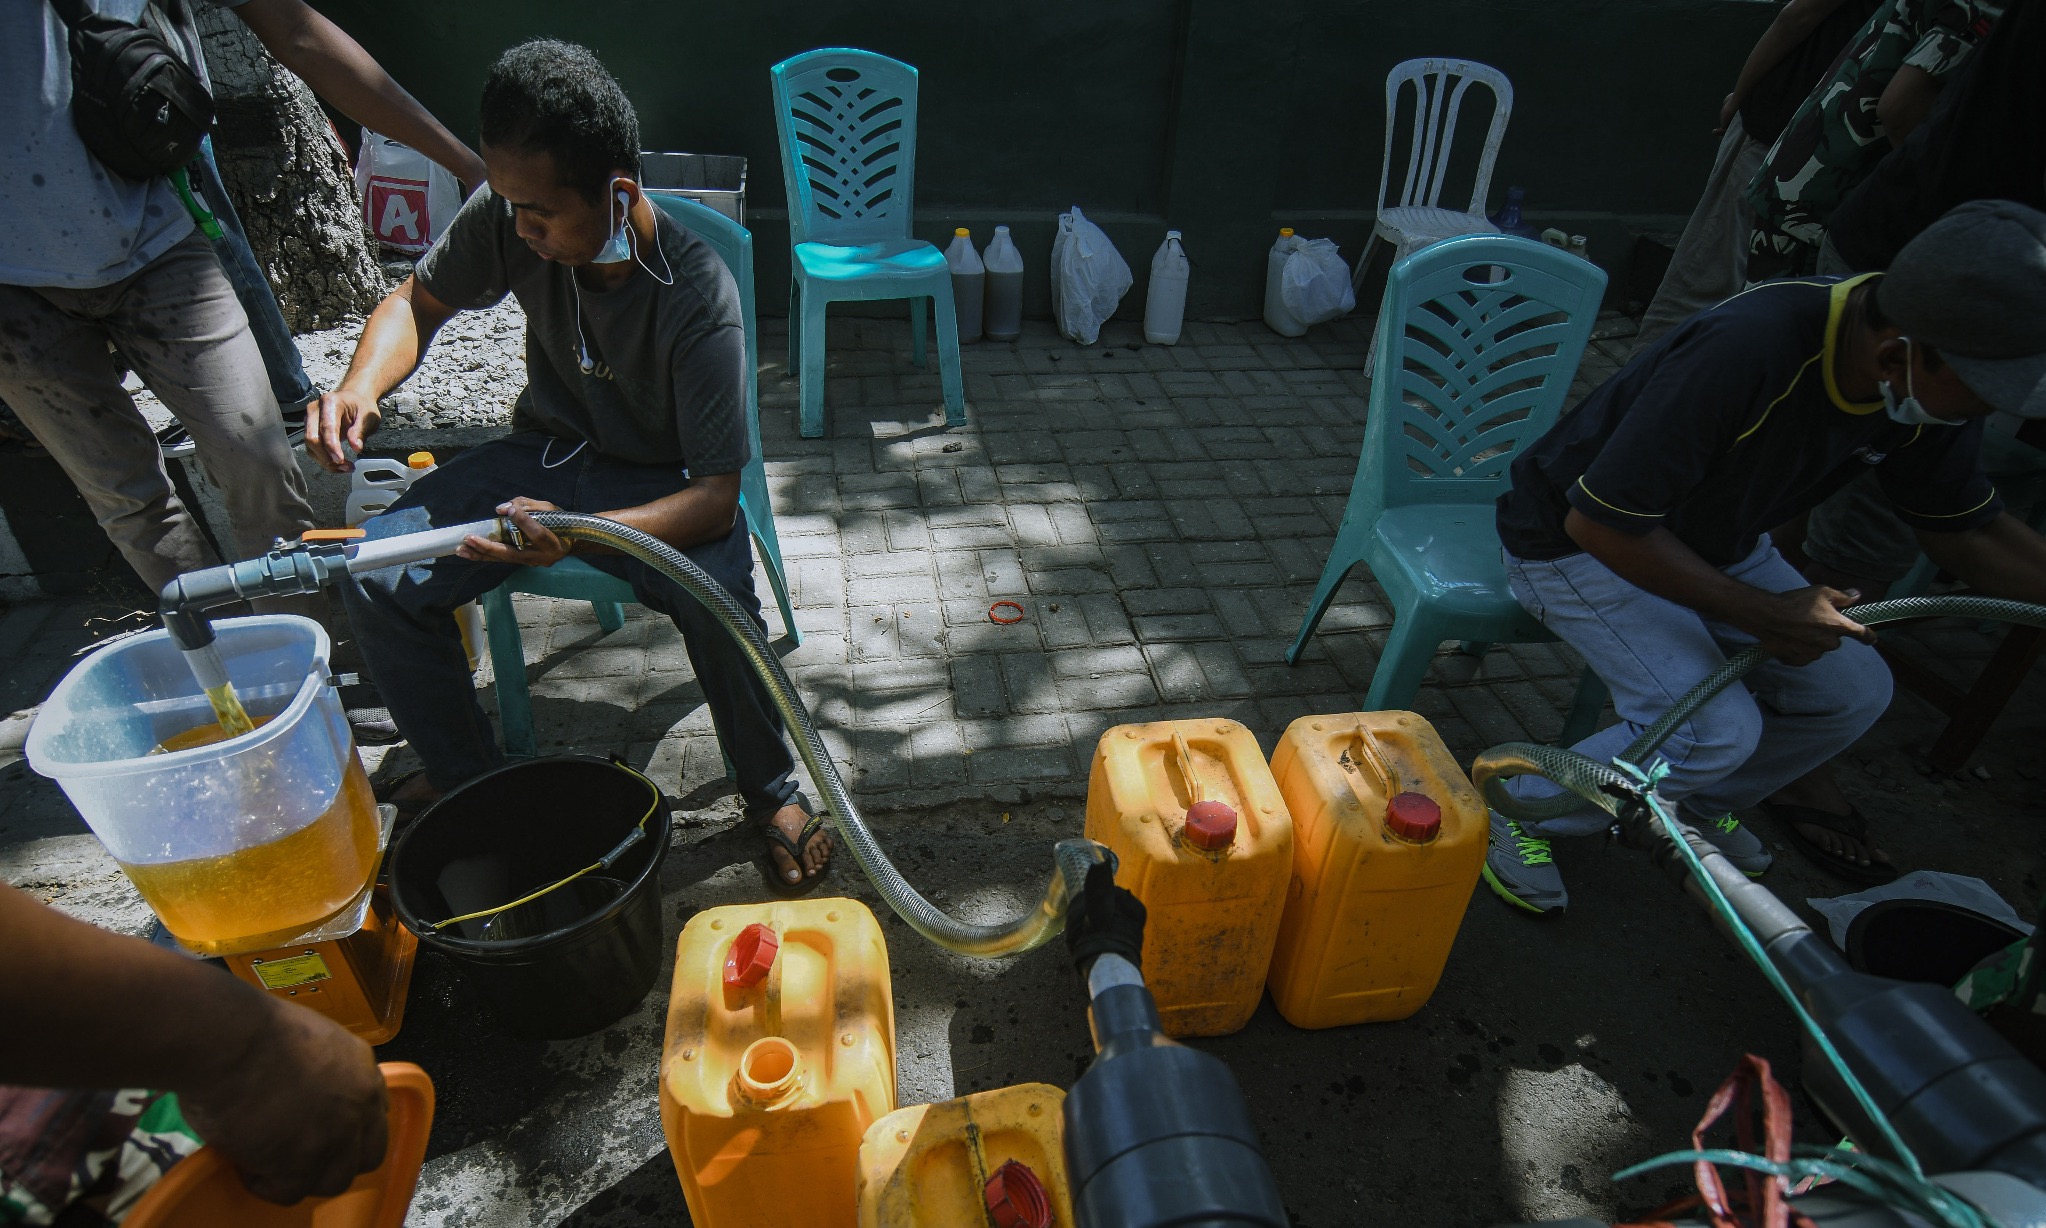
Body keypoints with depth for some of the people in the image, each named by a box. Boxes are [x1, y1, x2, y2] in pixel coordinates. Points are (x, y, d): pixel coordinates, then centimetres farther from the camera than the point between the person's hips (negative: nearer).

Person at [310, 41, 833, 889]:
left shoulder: (696, 297, -29)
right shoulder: (508, 218, -16)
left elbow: (716, 494, -30)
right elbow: (419, 300, 3)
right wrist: (361, 386, -18)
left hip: (661, 483, -4)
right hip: (547, 451, 5)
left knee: (717, 595, -35)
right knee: (375, 577, -13)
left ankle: (771, 792, -6)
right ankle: (462, 774, 14)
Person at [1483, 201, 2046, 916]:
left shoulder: (1933, 384, -11)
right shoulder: (1746, 352, -37)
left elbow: (1970, 528, 6)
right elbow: (1600, 522, -32)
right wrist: (1762, 614, -25)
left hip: (1712, 542, 8)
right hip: (1580, 544, -7)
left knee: (1853, 690, -2)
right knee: (1716, 728, -23)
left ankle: (1696, 808, 23)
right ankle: (1520, 811, 0)